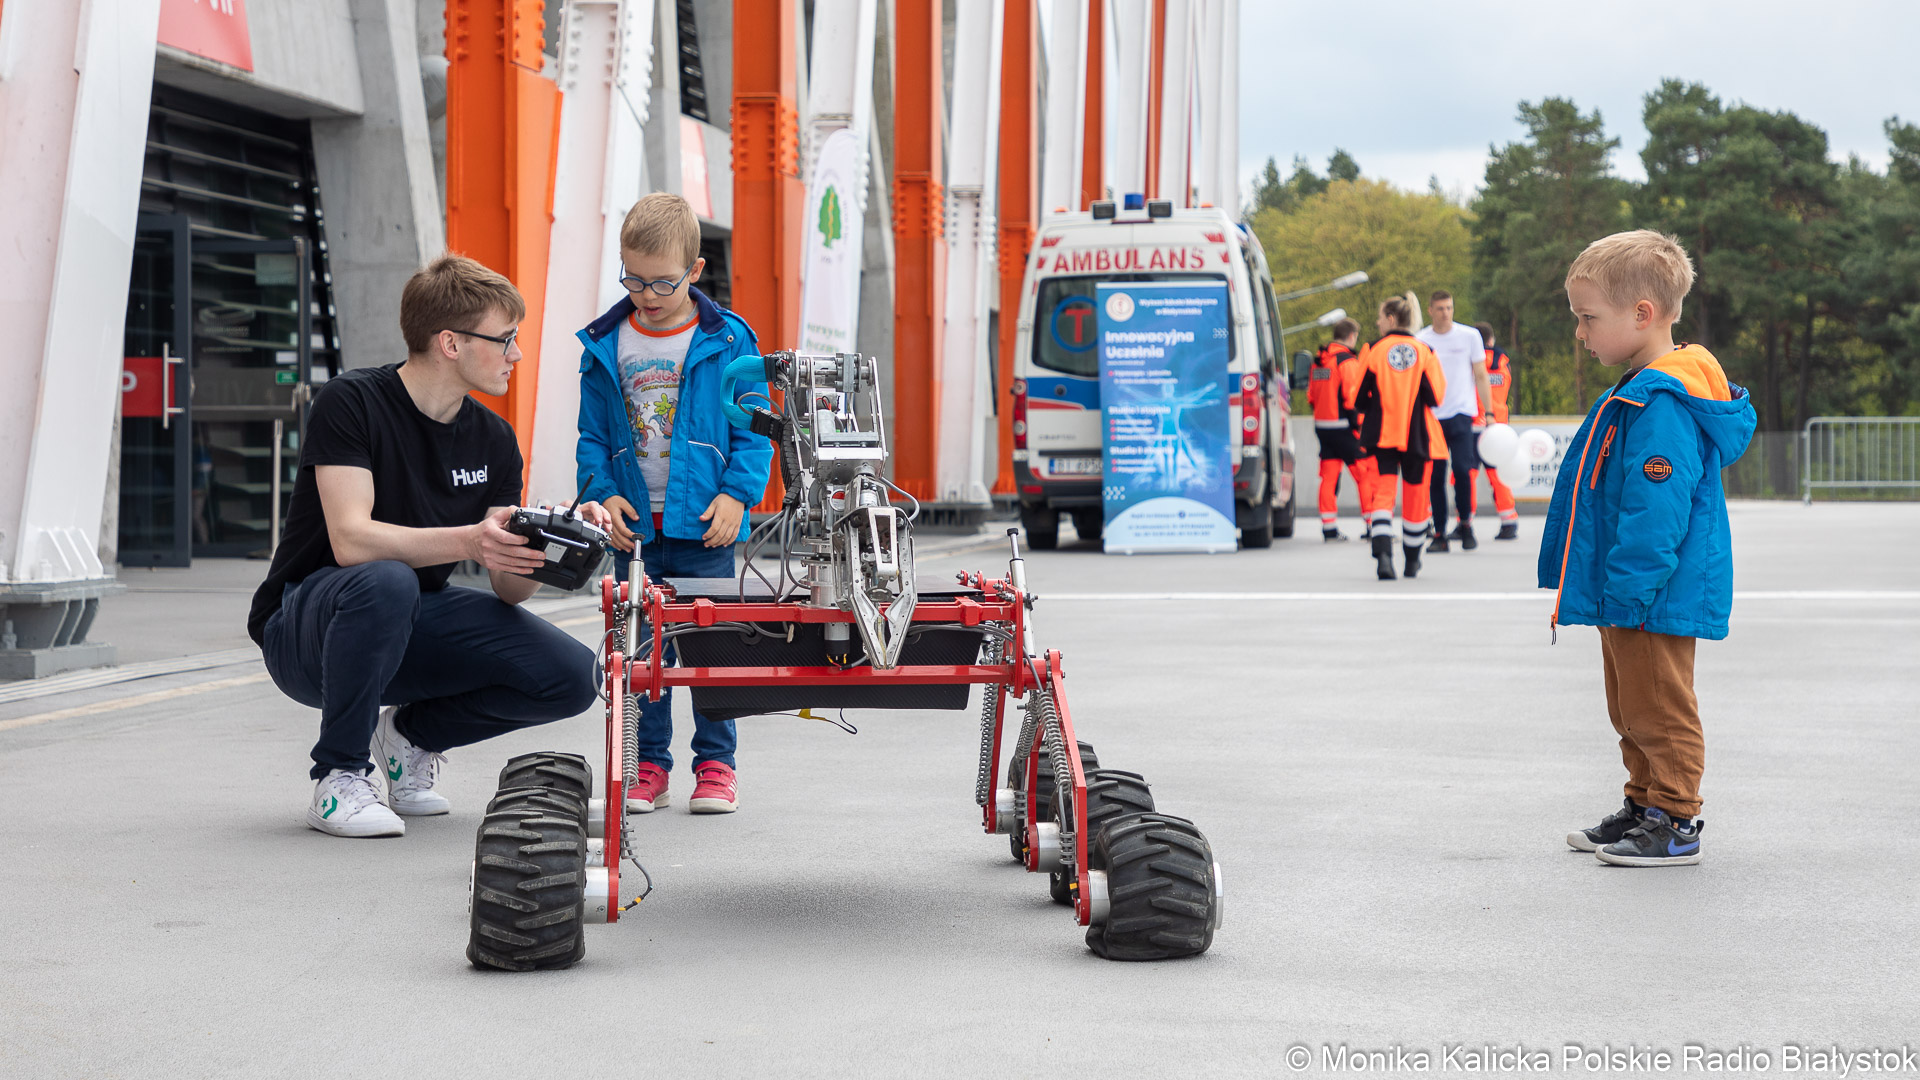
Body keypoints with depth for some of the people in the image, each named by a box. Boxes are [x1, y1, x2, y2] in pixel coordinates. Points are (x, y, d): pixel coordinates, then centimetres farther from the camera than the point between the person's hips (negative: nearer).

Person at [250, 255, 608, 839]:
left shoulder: (493, 439, 1)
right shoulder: (350, 404, -17)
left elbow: (510, 587, -2)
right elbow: (351, 540, -30)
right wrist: (469, 541, -42)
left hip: (416, 625, 5)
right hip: (305, 626, -5)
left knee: (570, 677, -16)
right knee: (386, 581, -41)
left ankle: (413, 733, 10)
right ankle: (339, 778, -20)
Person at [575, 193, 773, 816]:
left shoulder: (728, 341, -3)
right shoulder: (605, 345, 4)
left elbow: (753, 430, 1)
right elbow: (592, 434, 10)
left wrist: (737, 492, -11)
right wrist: (603, 492, -5)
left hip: (705, 525, -2)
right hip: (634, 526, 2)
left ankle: (716, 764, 11)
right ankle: (649, 765, 14)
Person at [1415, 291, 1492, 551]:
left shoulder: (1469, 336, 4)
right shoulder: (1421, 340, 5)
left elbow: (1480, 376, 8)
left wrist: (1489, 412, 3)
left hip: (1461, 413, -1)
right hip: (1431, 416, 1)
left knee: (1462, 469, -14)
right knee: (1435, 476, 0)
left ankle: (1466, 524, 5)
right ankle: (1439, 533, 6)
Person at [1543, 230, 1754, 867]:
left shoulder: (1662, 405, -22)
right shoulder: (1641, 392, 13)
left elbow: (1655, 509, -26)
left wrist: (1627, 593, -24)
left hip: (1656, 599, -11)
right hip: (1629, 601, 11)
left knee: (1658, 712, -3)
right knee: (1633, 713, 19)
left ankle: (1674, 825, 4)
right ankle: (1645, 807, 29)